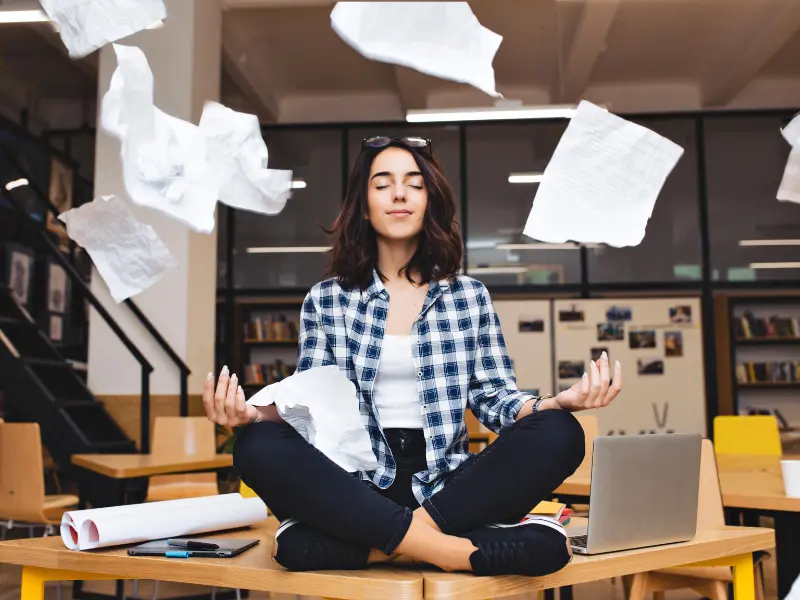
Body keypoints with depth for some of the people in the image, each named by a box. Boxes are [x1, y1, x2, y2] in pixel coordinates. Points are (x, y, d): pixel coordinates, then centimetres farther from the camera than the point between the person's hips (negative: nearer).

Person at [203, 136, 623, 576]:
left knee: (559, 433, -26)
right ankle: (452, 550, -31)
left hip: (449, 488, 1)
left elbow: (495, 398, 6)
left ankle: (381, 546, -25)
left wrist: (557, 402, -15)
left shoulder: (470, 296, 10)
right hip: (358, 490, 0)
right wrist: (255, 413, -18)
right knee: (258, 447, -30)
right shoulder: (325, 300, 9)